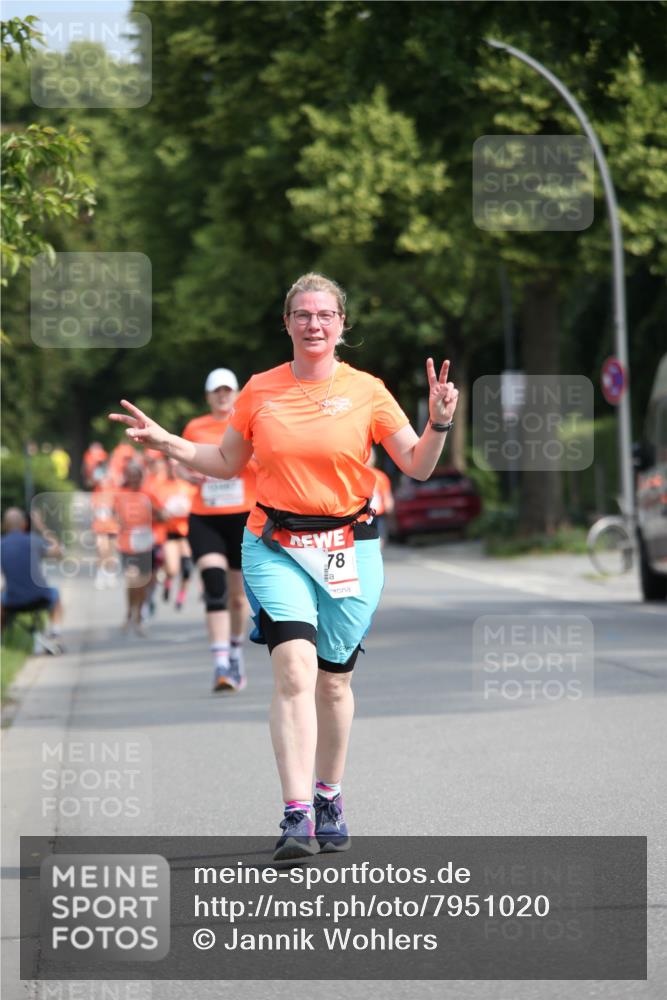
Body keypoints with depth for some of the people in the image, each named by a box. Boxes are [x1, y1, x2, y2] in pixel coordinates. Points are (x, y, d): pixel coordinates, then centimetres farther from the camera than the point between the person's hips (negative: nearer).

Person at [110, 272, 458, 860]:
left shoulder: (367, 391, 1)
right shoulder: (260, 391, 5)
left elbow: (417, 466, 2)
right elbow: (227, 463, 17)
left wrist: (440, 424, -15)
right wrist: (168, 443, 5)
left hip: (348, 548, 1)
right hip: (276, 547, 0)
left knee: (333, 678, 9)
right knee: (295, 670, -18)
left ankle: (329, 800, 30)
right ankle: (297, 817, -23)